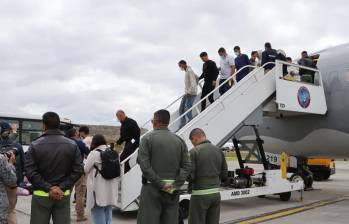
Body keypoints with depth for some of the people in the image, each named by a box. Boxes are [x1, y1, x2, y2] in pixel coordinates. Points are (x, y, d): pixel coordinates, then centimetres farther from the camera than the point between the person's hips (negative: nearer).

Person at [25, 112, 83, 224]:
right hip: (64, 195, 2)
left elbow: (30, 171, -11)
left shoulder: (35, 145, -5)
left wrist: (48, 188, -12)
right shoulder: (72, 145, 1)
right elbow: (78, 170, -5)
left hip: (41, 195, -2)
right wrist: (62, 187, -8)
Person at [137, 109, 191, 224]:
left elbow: (145, 165, -14)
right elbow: (186, 166, -1)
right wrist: (175, 186, -6)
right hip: (172, 191, 4)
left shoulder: (148, 138, -3)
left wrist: (160, 184, -13)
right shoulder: (179, 140, 7)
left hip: (152, 188, -4)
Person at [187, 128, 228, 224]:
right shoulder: (219, 151, 6)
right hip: (216, 194, 6)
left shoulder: (194, 152, -11)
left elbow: (190, 176, -14)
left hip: (200, 195, -5)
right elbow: (224, 175, 8)